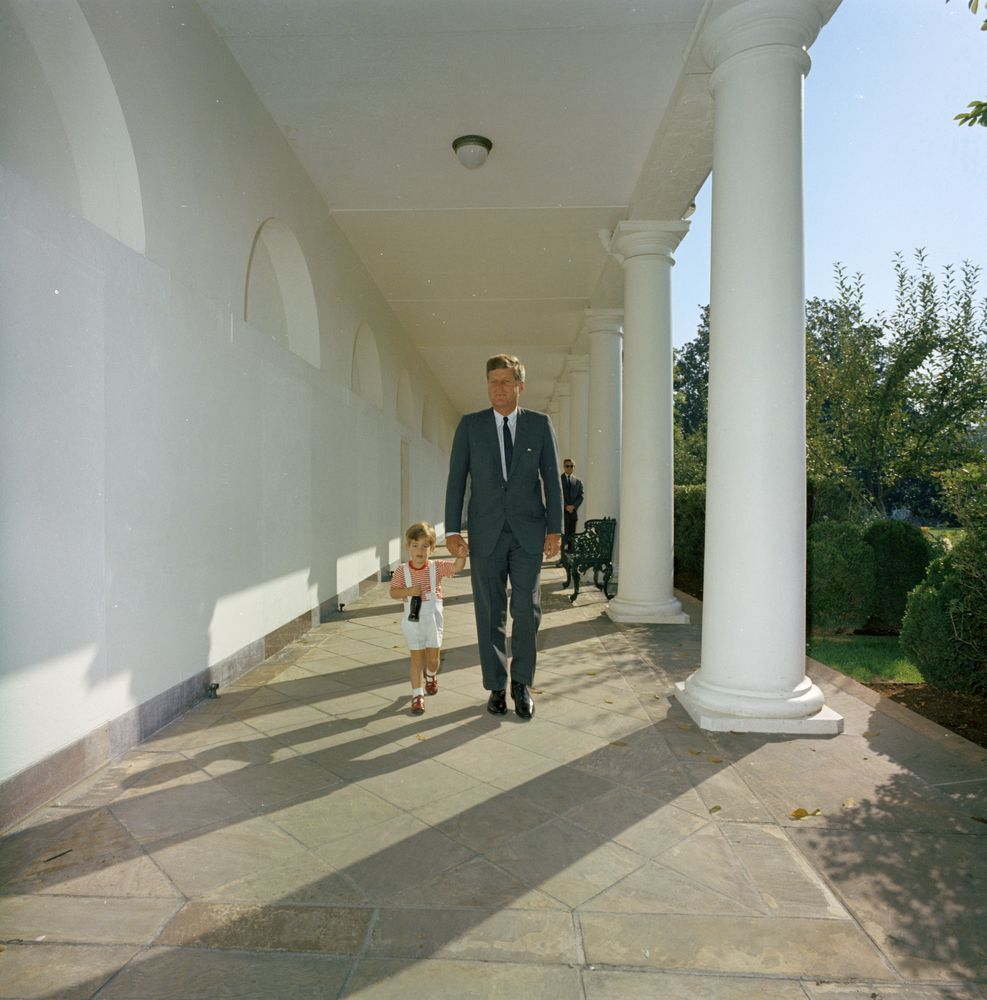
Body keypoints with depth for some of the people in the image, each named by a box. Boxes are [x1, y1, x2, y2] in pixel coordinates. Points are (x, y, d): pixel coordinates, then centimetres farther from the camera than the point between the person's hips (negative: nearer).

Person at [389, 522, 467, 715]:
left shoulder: (437, 567, -5)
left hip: (433, 619, 1)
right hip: (413, 620, -1)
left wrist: (462, 554, -35)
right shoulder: (402, 570, -5)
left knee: (433, 657, 11)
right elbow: (393, 592, -5)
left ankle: (431, 675, 45)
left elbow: (457, 567, -17)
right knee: (416, 658, 3)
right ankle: (417, 694, 14)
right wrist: (409, 591, -22)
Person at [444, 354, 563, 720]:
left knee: (527, 612, 2)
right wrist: (452, 530, -5)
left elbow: (552, 479, 4)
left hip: (528, 532, 0)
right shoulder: (470, 425, 3)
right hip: (485, 533, 0)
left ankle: (521, 683, 22)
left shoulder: (540, 424, 4)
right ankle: (496, 687, 21)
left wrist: (555, 529, -2)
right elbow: (456, 479, 2)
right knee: (489, 614, 7)